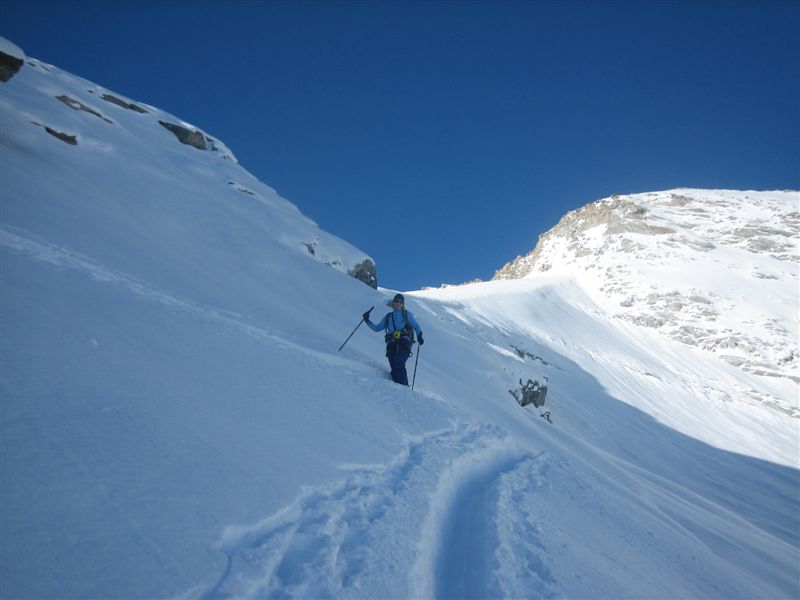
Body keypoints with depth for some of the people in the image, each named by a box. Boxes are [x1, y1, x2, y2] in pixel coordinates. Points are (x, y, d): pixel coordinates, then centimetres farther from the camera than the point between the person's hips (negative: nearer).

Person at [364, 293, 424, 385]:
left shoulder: (406, 314, 17)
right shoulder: (388, 316, 25)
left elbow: (416, 326, 13)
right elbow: (376, 328, 28)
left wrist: (419, 336, -5)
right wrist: (367, 321, 14)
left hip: (404, 343, -4)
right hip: (392, 344, 4)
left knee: (398, 364, -25)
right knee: (394, 367, -14)